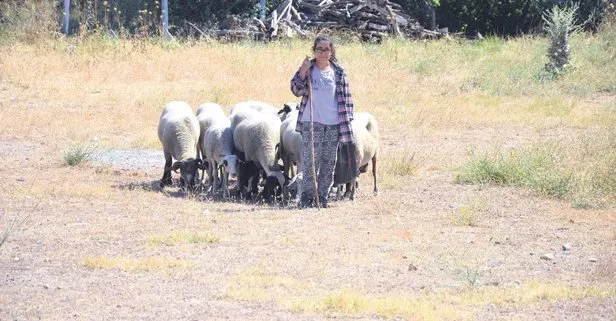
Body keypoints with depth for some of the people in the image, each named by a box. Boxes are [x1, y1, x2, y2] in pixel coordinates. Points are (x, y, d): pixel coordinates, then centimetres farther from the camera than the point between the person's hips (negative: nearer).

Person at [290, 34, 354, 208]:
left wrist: (347, 118, 5)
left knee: (329, 161, 6)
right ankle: (307, 195, -2)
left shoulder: (339, 72, 6)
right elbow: (297, 89, -6)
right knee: (311, 159, -7)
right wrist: (303, 72, -19)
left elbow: (346, 96, 9)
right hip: (311, 122, -3)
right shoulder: (308, 68, 2)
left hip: (334, 123, 3)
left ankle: (322, 195, 13)